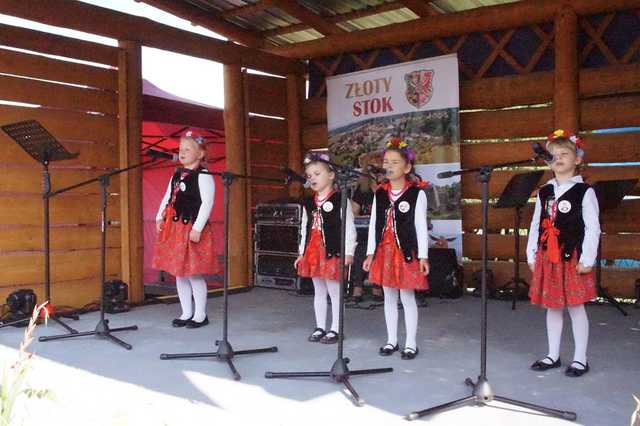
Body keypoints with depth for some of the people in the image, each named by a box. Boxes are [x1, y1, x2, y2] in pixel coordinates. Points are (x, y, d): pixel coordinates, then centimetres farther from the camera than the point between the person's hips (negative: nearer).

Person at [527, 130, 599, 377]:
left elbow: (592, 228, -9)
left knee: (575, 307, 3)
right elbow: (535, 226, 11)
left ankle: (580, 359, 15)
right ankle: (553, 356, 23)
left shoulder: (584, 192, -6)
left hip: (572, 258, -5)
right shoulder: (544, 192, 8)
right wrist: (531, 255, 8)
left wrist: (587, 260, -13)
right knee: (552, 307, 11)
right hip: (547, 258, 5)